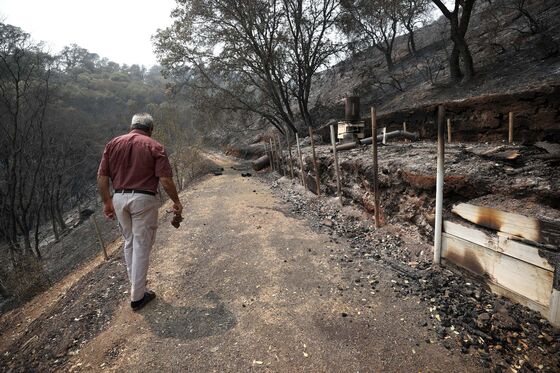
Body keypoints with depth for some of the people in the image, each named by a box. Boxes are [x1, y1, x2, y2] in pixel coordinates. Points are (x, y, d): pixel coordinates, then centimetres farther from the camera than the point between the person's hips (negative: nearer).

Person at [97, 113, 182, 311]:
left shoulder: (113, 143, 7)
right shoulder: (155, 146, -5)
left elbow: (101, 177, 4)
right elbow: (166, 180, -13)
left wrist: (107, 202, 14)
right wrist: (176, 202, 0)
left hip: (119, 198, 5)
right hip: (144, 200, -5)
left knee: (129, 242, 22)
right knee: (141, 247, 5)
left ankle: (135, 284, 39)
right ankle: (137, 296, 16)